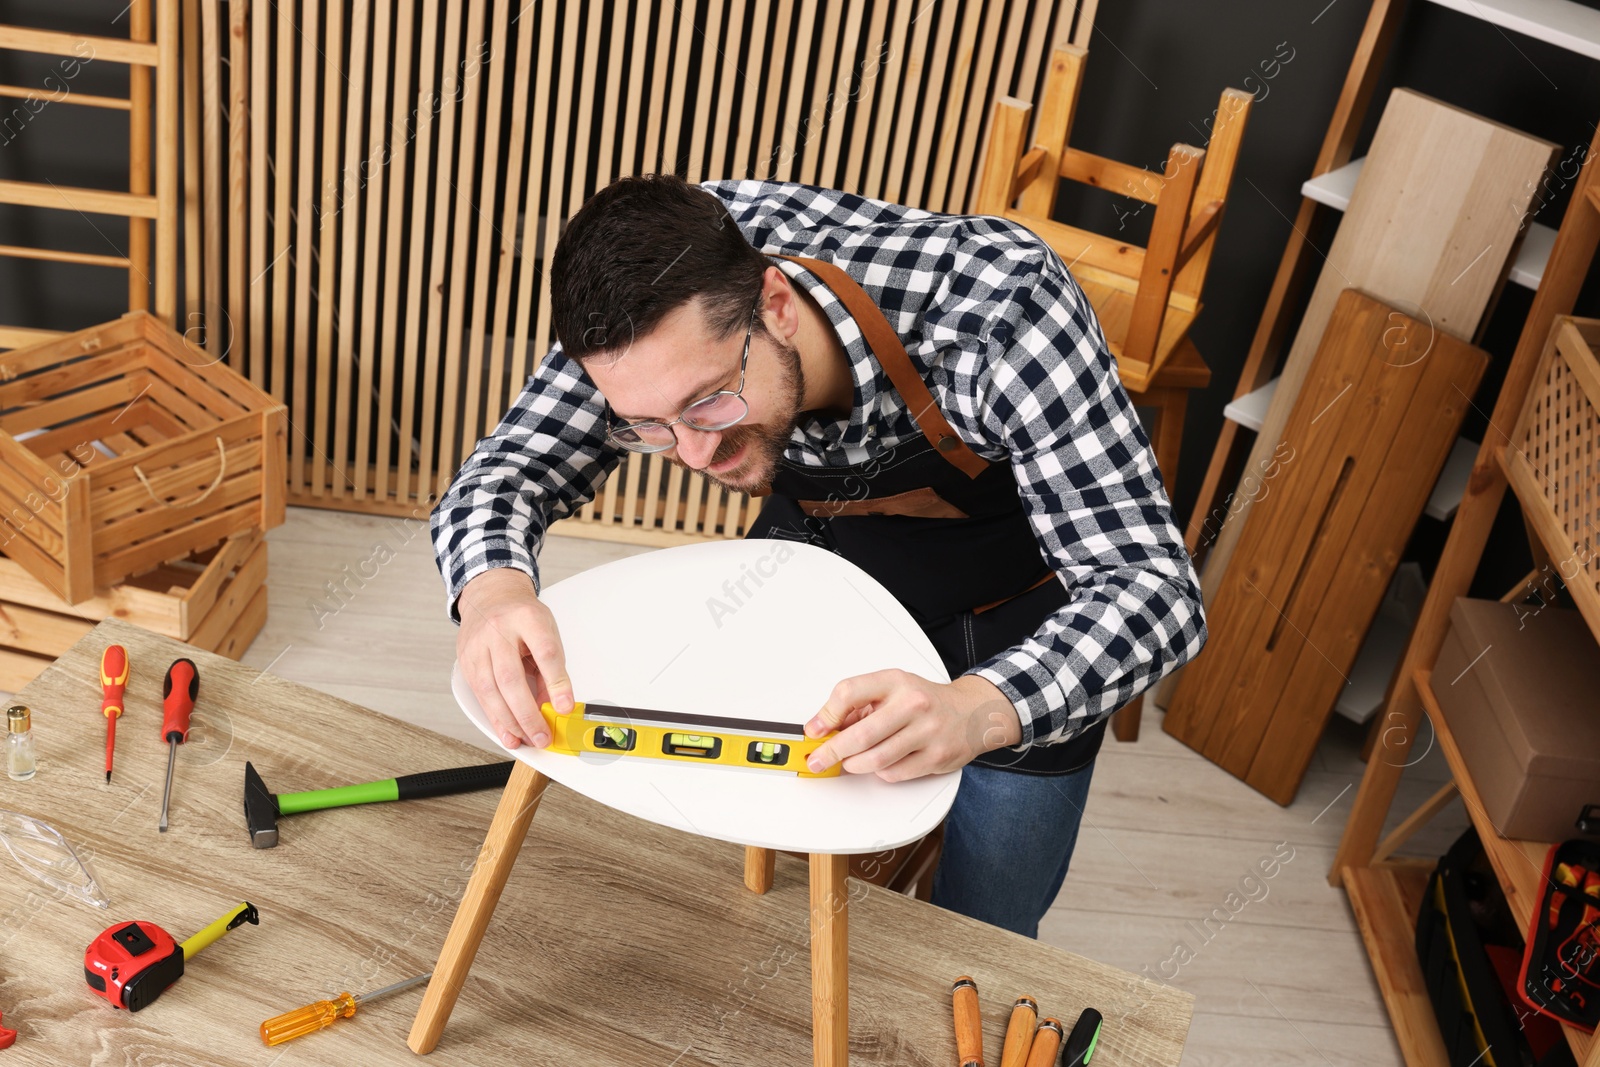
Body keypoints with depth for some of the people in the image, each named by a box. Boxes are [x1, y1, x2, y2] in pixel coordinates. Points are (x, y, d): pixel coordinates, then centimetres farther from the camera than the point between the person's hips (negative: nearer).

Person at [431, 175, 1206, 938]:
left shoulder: (1002, 307, -41)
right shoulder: (661, 310, -28)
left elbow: (1153, 587, -40)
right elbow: (505, 472, -20)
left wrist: (978, 710, -60)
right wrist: (492, 586, -45)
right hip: (819, 549, 3)